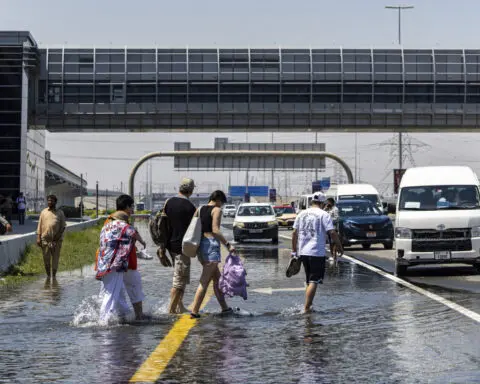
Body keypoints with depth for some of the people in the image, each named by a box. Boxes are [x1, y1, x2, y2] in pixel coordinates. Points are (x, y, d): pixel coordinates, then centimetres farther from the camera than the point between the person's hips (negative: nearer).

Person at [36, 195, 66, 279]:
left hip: (56, 240, -1)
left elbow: (63, 226, 3)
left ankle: (54, 275, 11)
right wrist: (38, 237, -1)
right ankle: (48, 275, 16)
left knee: (55, 258, 1)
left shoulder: (60, 213, 6)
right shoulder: (43, 212, 9)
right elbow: (40, 225, 7)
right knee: (46, 258, 3)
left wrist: (58, 235, -10)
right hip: (45, 239, 1)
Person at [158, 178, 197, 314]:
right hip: (182, 246, -7)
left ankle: (180, 306, 20)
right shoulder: (190, 207, -12)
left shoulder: (168, 202, 4)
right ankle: (172, 309, 1)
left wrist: (162, 248, 13)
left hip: (170, 245, 7)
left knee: (179, 278, 19)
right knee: (180, 280, 0)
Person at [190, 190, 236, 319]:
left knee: (217, 278, 17)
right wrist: (228, 245, -18)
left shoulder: (199, 210, 15)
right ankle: (194, 311, -13)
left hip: (201, 244, 8)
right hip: (211, 245, -8)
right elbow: (215, 230, -17)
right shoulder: (217, 210, -6)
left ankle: (224, 307, 23)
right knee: (204, 281, -8)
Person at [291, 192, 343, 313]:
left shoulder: (302, 214, 10)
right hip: (317, 253, -6)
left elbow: (295, 233, 11)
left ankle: (309, 306, 21)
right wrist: (339, 247, -2)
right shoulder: (323, 215, -6)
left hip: (302, 252, 6)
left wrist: (294, 251, 16)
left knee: (310, 281, 18)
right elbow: (332, 232, -13)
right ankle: (307, 308, -10)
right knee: (314, 281, -4)